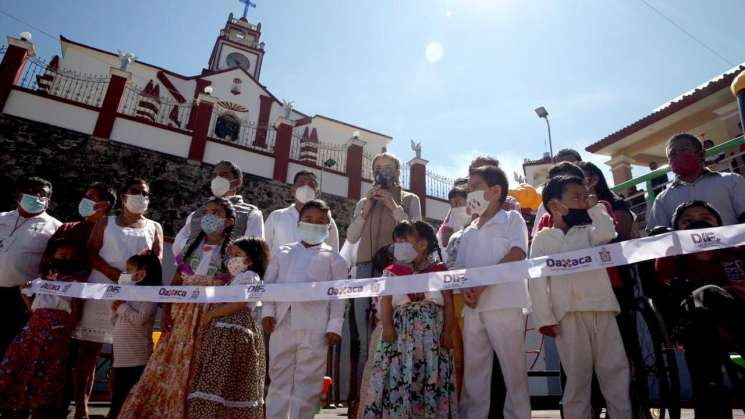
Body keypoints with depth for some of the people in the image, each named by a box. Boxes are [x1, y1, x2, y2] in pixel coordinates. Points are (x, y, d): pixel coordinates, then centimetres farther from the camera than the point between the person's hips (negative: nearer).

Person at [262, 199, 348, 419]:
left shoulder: (332, 257, 7)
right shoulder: (282, 252, 16)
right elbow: (269, 283, 12)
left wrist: (335, 325, -7)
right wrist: (267, 311, 0)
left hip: (314, 326, -3)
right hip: (282, 322, 3)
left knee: (307, 380, 4)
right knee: (279, 377, 11)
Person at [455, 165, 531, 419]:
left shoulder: (512, 219, 5)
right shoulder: (468, 232, 21)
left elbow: (516, 255, -10)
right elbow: (460, 268, 17)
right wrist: (465, 289, -6)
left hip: (504, 303, -5)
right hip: (473, 308, 6)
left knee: (513, 366, 0)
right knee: (473, 367, 8)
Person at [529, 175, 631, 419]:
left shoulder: (588, 231, 16)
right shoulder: (542, 238, 6)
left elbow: (606, 233, -10)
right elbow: (538, 280, 0)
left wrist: (595, 207, 6)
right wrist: (544, 318, -8)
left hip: (601, 309, 3)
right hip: (569, 314, -3)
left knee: (615, 370, 5)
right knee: (577, 375, 3)